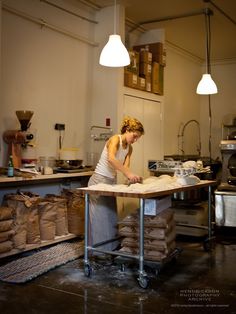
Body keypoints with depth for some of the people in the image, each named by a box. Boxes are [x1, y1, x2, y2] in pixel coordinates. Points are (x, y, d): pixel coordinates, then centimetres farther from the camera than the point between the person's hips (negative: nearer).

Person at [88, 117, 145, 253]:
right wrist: (129, 173, -44)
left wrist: (132, 177, -27)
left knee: (111, 216, 10)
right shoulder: (115, 139, -17)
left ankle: (111, 249, 19)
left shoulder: (129, 148, 7)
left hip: (112, 182, 8)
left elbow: (126, 167, -5)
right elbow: (111, 158, -37)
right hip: (100, 180, -8)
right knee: (100, 217, -4)